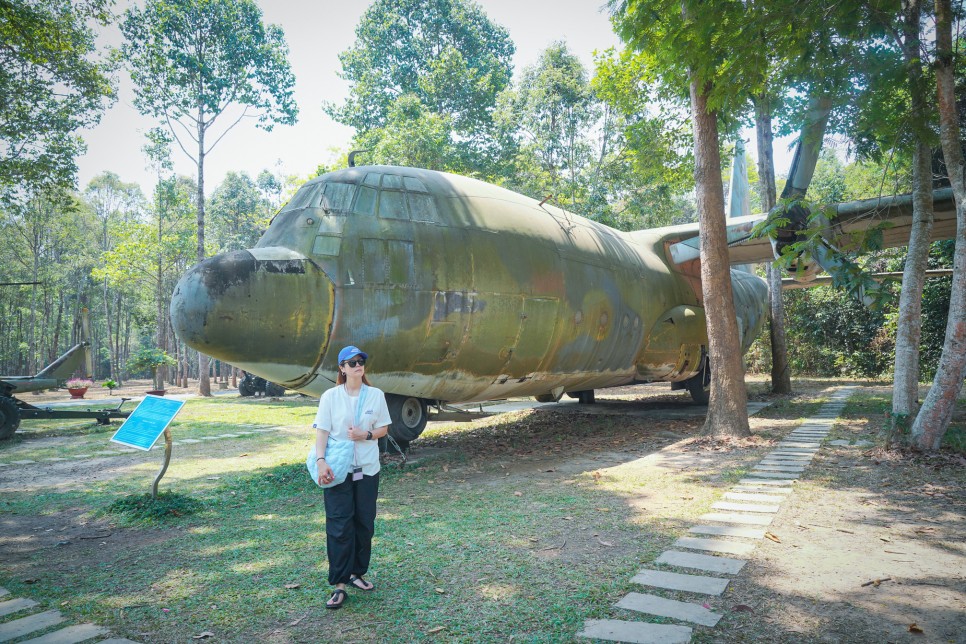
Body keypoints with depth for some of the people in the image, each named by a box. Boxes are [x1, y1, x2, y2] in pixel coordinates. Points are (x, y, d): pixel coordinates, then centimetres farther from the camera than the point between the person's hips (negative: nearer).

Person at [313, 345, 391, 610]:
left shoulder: (376, 395, 1)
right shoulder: (330, 396, -4)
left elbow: (383, 429, 7)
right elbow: (322, 431, -8)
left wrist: (365, 434, -13)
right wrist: (321, 461, -21)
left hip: (368, 469, 3)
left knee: (365, 524, 10)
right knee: (339, 526, -2)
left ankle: (356, 573, 28)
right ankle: (339, 585, 6)